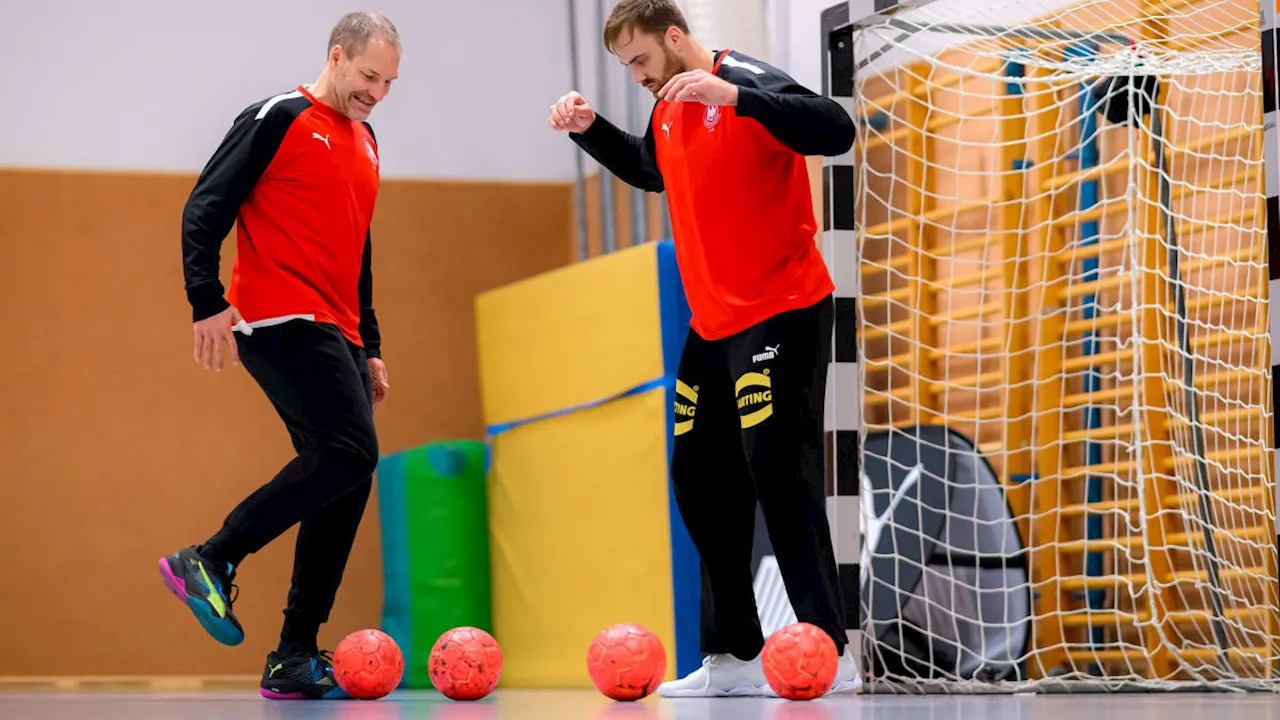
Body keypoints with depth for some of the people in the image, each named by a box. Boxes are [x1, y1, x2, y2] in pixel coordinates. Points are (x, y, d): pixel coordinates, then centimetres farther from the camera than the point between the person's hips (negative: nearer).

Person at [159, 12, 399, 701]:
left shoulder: (364, 142, 21)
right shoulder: (278, 120, -3)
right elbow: (204, 210, -8)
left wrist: (370, 347, 25)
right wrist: (208, 302, -19)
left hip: (336, 335, 8)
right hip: (282, 324, -8)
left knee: (344, 486, 1)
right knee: (351, 452, -22)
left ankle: (294, 659, 5)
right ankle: (209, 561, -12)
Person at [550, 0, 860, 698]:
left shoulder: (748, 83, -14)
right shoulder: (668, 108, 11)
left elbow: (836, 131, -29)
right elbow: (648, 170, 31)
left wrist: (735, 96, -36)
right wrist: (590, 129, 17)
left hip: (781, 314, -9)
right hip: (713, 324, 9)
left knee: (777, 472, -13)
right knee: (700, 481, 9)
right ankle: (734, 659, 16)